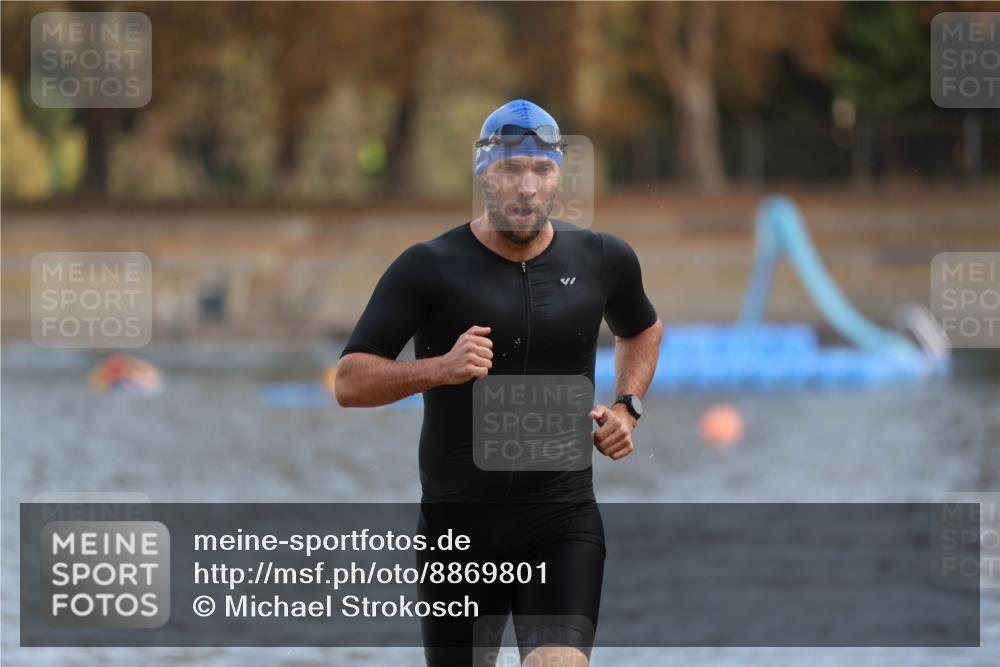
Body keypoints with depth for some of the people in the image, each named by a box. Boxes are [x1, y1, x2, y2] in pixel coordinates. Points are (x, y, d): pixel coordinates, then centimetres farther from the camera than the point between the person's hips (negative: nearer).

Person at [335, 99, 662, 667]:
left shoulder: (602, 259, 4)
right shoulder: (429, 268, -6)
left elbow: (642, 330, 28)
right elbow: (350, 382, -9)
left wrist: (627, 408, 11)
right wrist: (439, 368, -24)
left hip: (562, 518, 0)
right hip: (458, 520, 0)